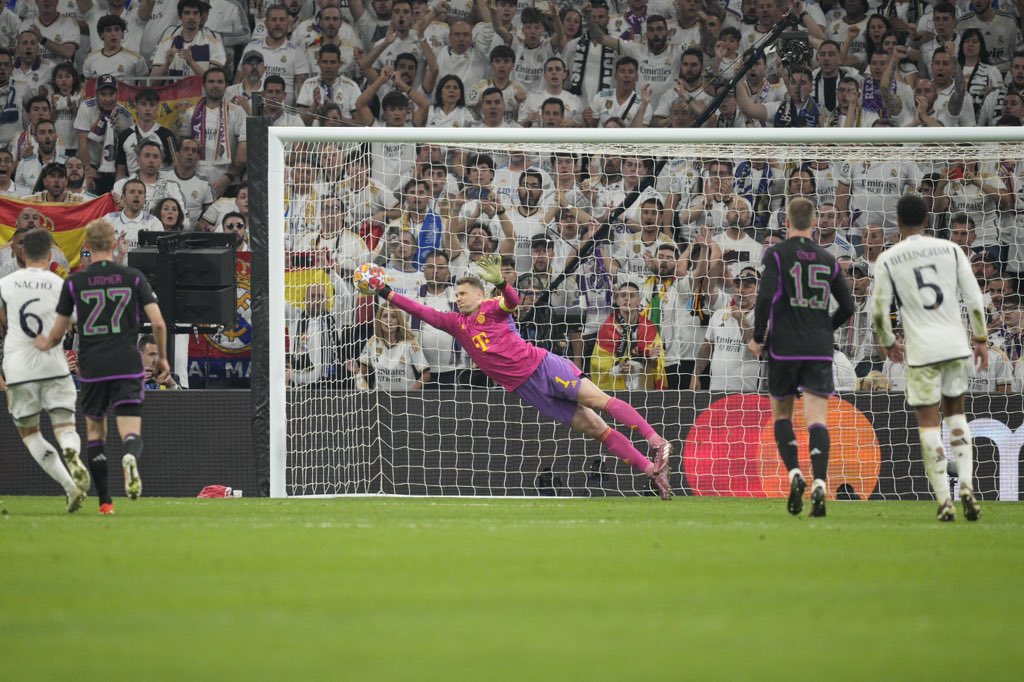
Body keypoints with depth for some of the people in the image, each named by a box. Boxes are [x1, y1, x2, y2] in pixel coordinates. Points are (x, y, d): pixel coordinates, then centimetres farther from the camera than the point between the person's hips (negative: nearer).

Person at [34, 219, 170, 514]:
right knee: (131, 432, -3)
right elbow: (158, 323, -3)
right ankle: (130, 457, -41)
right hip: (128, 365, 0)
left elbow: (57, 332, 7)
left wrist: (46, 344, 31)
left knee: (95, 431, 16)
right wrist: (162, 358, 13)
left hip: (92, 368, 0)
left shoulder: (74, 282, 1)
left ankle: (105, 501, 10)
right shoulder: (134, 278, 2)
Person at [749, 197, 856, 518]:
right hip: (819, 349, 2)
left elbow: (766, 297, -14)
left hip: (784, 347, -2)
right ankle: (819, 484, -22)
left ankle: (794, 473, -3)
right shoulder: (827, 260, 9)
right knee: (817, 419, -5)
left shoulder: (777, 254, -2)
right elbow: (847, 307, 12)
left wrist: (758, 338, -2)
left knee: (781, 413, 16)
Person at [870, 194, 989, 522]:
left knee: (928, 423, 3)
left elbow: (879, 310, -1)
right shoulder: (950, 250, 4)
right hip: (956, 345, 3)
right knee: (955, 412, 19)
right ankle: (967, 485, 3)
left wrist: (888, 344, 16)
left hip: (921, 351, -3)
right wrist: (981, 339, 12)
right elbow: (974, 299, 2)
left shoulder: (888, 260, -1)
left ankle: (944, 501, -3)